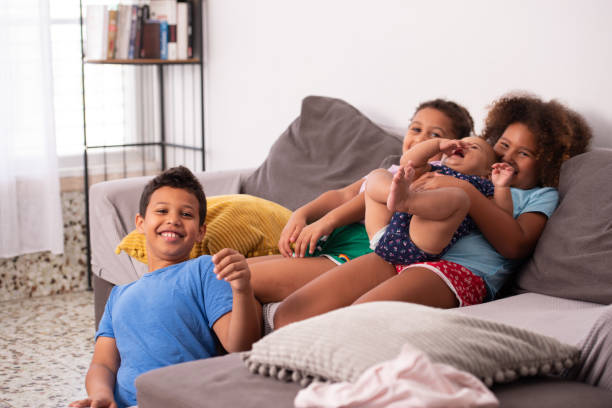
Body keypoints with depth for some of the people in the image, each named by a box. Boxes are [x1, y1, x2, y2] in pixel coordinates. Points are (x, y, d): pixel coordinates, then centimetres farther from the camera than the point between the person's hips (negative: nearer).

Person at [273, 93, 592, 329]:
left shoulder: (540, 197, 21)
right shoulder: (473, 174, 35)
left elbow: (516, 245, -2)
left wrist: (465, 192, -5)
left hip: (462, 271, -6)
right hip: (403, 254, 6)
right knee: (291, 313, -20)